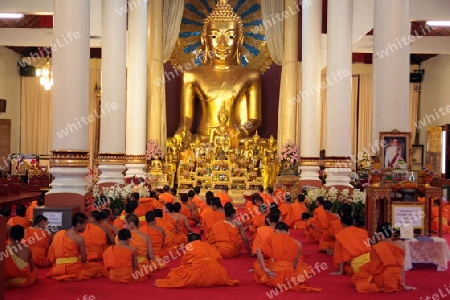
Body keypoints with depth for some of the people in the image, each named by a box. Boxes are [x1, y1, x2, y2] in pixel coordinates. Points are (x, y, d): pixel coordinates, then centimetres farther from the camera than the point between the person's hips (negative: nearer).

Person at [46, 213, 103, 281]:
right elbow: (83, 259, -8)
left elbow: (51, 253, 10)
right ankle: (78, 275, 8)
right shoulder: (79, 239, -12)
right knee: (98, 267, 13)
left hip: (58, 268, 7)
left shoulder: (58, 234, 7)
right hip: (73, 268, -7)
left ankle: (64, 275, 17)